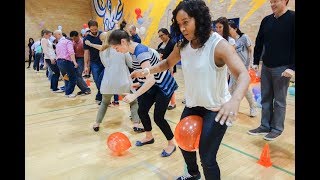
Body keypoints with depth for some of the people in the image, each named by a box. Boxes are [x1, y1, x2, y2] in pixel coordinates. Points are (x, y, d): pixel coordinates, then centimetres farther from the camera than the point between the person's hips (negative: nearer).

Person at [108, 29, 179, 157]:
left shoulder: (140, 53, -30)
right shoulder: (135, 50, -2)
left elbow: (151, 79, -38)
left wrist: (134, 95, -39)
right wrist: (140, 83, 12)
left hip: (164, 86, -9)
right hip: (153, 85, 9)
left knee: (158, 117, -7)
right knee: (142, 111, 10)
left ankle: (171, 144, 16)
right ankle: (149, 137, 34)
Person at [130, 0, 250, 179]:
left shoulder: (218, 45, -23)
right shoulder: (182, 45, -4)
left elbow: (244, 74, -33)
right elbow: (168, 63, 14)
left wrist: (235, 100, -53)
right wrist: (147, 71, -2)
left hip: (217, 108, -7)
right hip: (193, 105, 7)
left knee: (207, 158, -7)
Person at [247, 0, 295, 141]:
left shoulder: (292, 18, -7)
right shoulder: (266, 20, 9)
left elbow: (293, 46, -11)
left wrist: (292, 67, -16)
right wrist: (256, 62, 9)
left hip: (282, 68, -5)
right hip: (266, 66, 5)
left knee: (279, 100, 4)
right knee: (266, 98, 10)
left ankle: (277, 128, 17)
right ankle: (265, 126, 20)